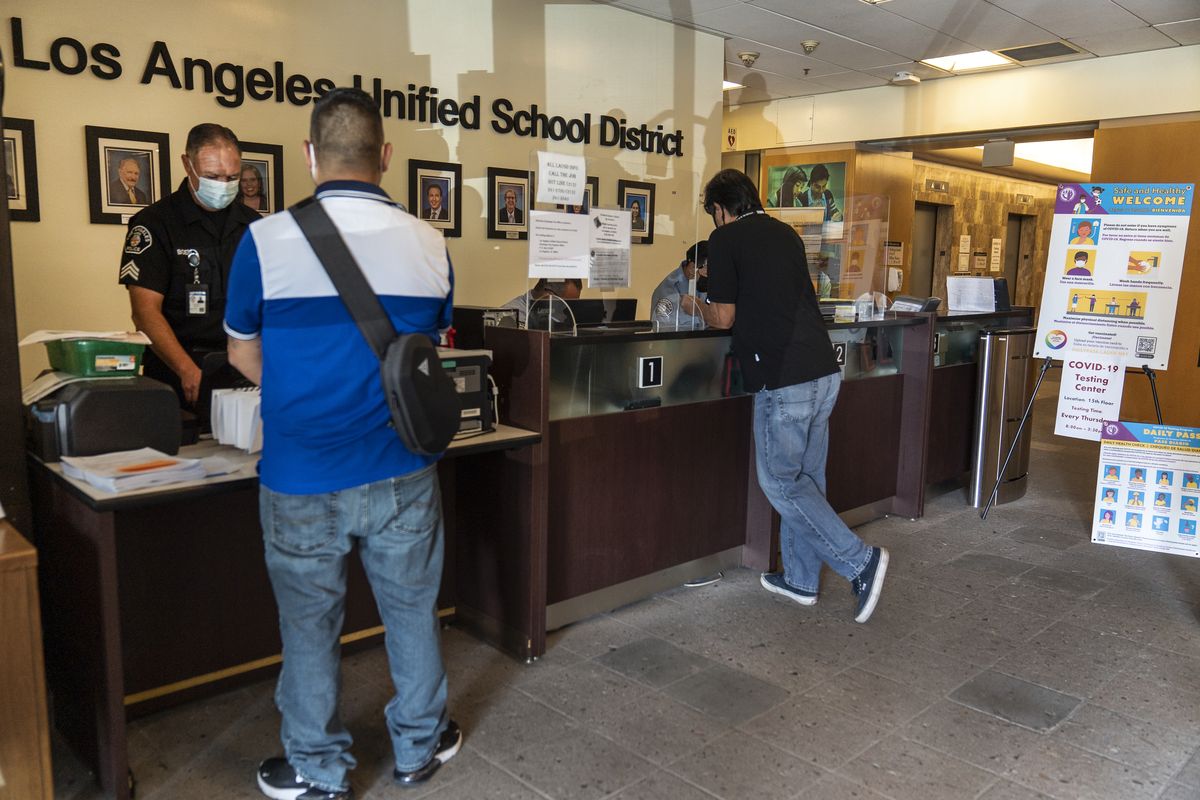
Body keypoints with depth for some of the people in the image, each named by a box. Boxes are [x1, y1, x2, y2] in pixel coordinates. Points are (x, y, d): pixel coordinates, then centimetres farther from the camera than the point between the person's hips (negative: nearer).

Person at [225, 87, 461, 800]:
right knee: (412, 609, 18)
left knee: (310, 623, 15)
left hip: (302, 479, -1)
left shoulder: (267, 240, -11)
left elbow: (244, 355, 3)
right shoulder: (428, 242, -4)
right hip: (402, 472, 2)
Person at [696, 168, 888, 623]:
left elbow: (724, 317, -2)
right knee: (806, 477, 15)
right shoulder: (786, 234, 18)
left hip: (783, 379, -8)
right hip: (824, 371, 8)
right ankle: (800, 579, 25)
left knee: (780, 481, 5)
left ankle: (860, 561, 0)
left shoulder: (725, 239, -3)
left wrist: (697, 307, 18)